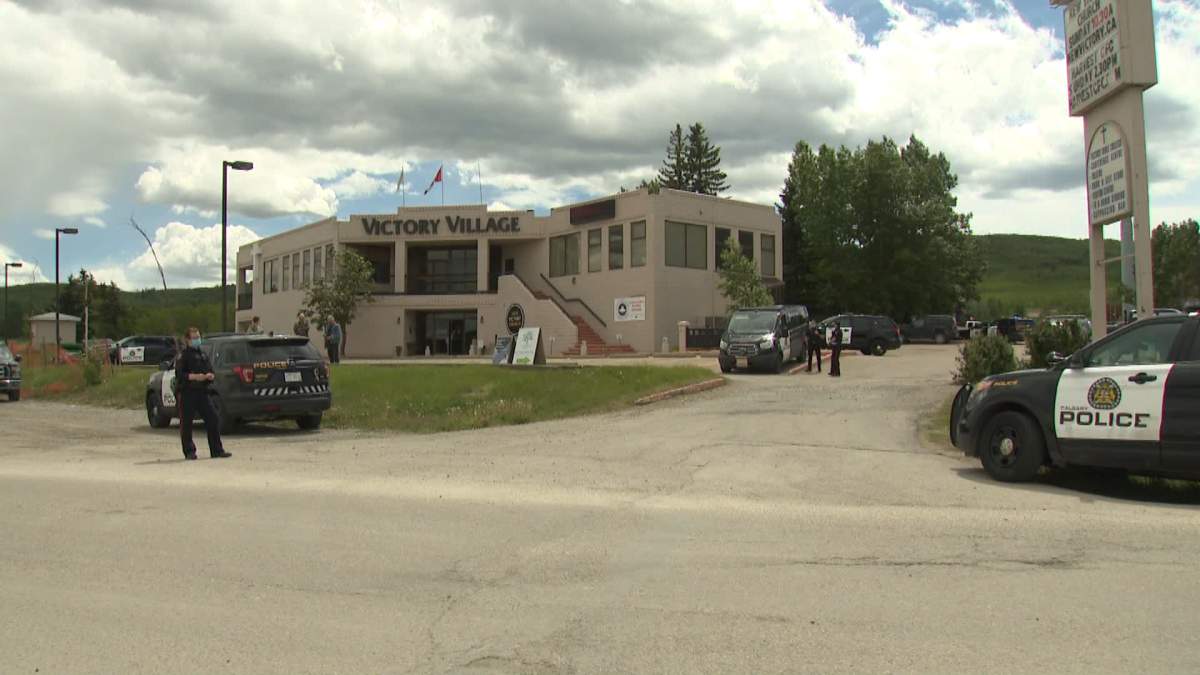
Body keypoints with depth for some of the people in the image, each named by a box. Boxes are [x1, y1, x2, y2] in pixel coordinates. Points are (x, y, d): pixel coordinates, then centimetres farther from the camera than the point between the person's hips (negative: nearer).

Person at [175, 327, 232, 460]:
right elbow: (179, 374, -11)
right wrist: (195, 376, -22)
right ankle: (189, 452, 10)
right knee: (186, 423, 0)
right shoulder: (184, 355, -1)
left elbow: (211, 372, 21)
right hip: (187, 393, -6)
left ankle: (217, 450, 4)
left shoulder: (203, 355, 19)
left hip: (202, 392, 6)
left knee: (213, 420, 0)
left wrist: (210, 376, -2)